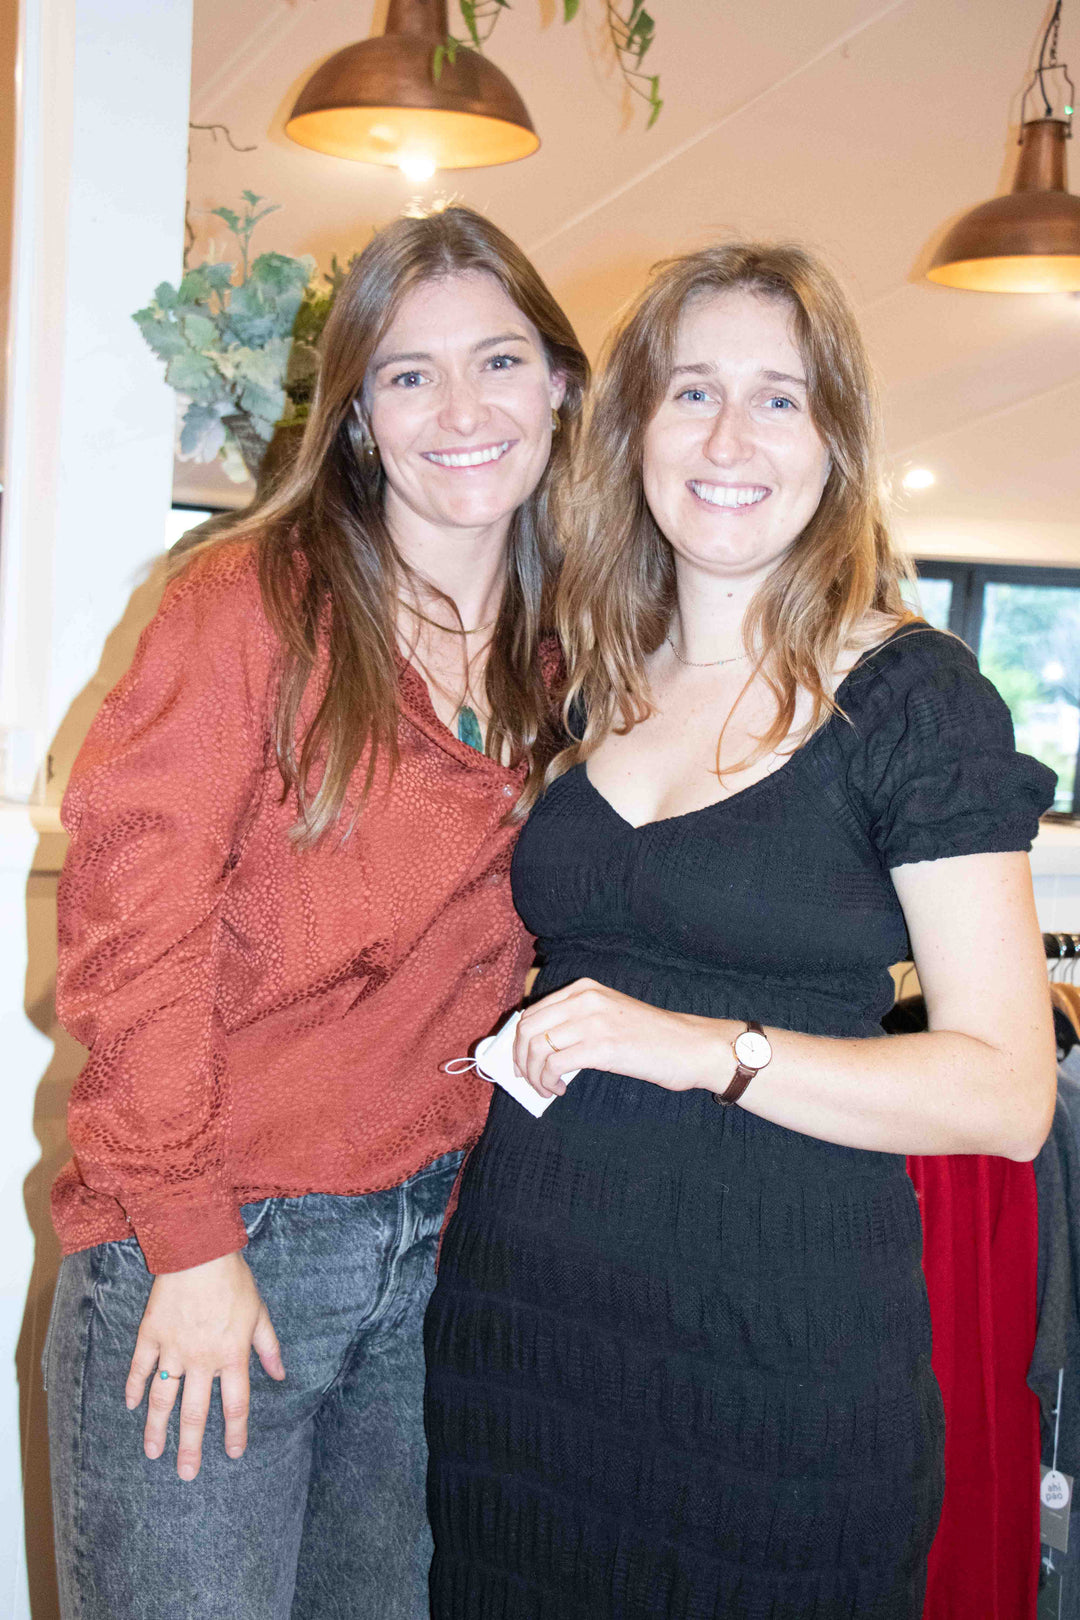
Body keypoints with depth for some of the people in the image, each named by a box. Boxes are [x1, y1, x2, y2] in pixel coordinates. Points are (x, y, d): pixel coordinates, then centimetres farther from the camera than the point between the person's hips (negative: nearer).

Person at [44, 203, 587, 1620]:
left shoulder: (559, 652, 8)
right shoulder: (258, 599, -9)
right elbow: (130, 915, -13)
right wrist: (189, 1237, -15)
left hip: (431, 1241, 6)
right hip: (210, 1248, -5)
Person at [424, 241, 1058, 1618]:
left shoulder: (913, 697, -7)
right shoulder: (579, 685, 8)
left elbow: (1009, 1094, -12)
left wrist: (708, 1049, -21)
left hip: (780, 1347, -4)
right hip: (517, 1309, 5)